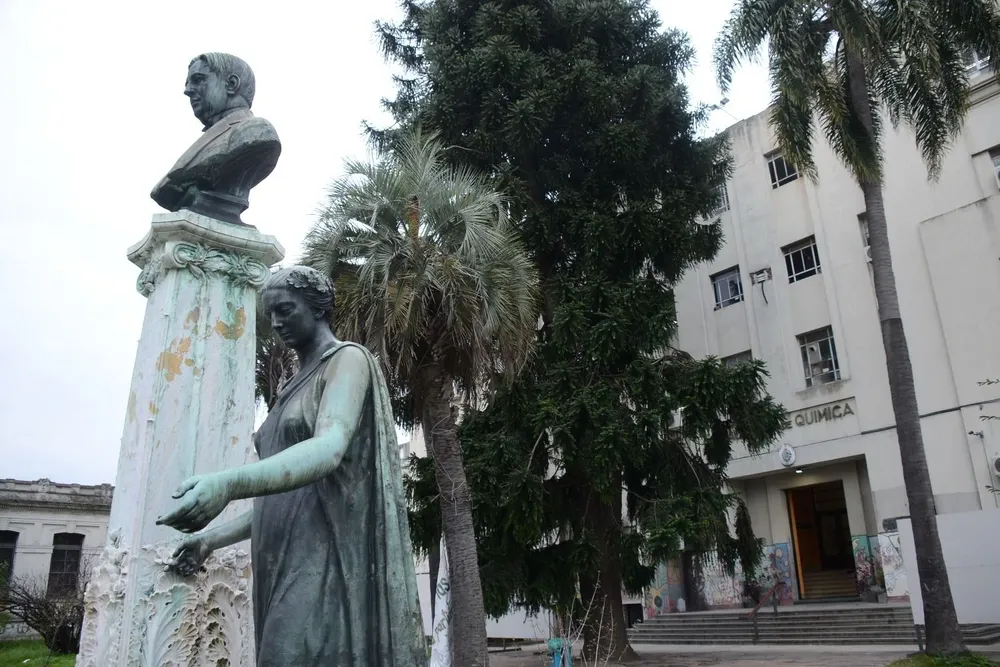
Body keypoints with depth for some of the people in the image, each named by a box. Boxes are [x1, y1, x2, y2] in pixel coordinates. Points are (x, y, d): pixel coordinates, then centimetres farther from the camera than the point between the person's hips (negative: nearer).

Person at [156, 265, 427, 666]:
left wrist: (229, 484, -36)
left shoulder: (348, 360, -2)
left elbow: (329, 449, -22)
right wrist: (213, 538, 17)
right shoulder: (297, 386, 23)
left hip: (327, 556, -8)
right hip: (285, 563, 8)